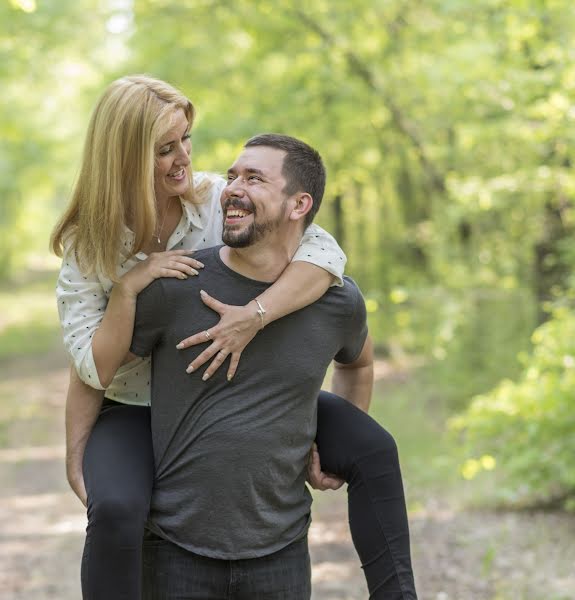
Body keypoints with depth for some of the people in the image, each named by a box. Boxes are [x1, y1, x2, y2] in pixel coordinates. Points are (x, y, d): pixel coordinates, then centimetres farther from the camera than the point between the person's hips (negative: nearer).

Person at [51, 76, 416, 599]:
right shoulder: (88, 247, -13)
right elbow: (94, 371, -17)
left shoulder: (220, 201, -13)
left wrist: (253, 316, -39)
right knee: (116, 509, -37)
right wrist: (128, 287, -29)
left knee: (373, 447, -11)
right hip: (134, 413, -2)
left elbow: (325, 254, -25)